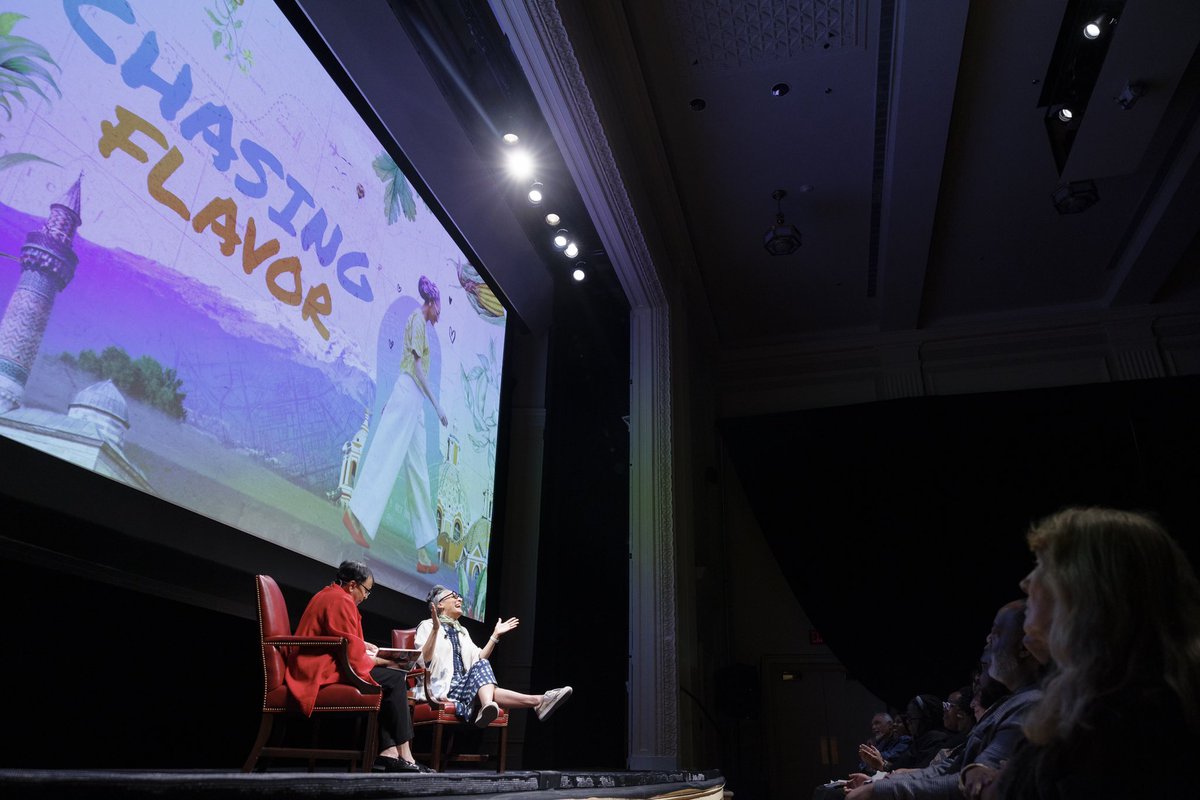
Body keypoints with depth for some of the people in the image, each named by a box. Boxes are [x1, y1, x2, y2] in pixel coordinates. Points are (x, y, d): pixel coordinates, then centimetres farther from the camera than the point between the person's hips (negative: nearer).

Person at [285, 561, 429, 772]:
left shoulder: (328, 595, 20)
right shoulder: (341, 600, -14)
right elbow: (351, 654, -18)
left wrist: (361, 644, 15)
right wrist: (381, 661, -5)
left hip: (319, 668, 11)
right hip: (322, 671, -11)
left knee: (391, 680, 10)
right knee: (395, 679, -11)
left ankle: (388, 753, -2)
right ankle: (404, 756, -11)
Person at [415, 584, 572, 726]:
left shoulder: (461, 631, 25)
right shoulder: (427, 626, 6)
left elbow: (478, 658, 18)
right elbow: (424, 661, -10)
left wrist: (495, 635, 13)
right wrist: (435, 629, -21)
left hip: (463, 686, 6)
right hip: (443, 688, -6)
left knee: (481, 665, -27)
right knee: (481, 667, -30)